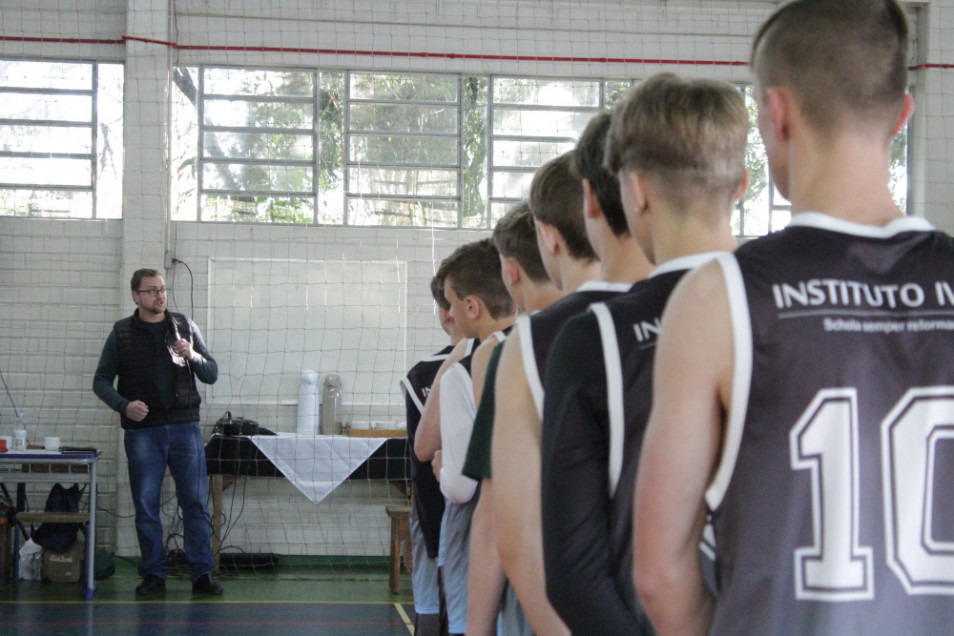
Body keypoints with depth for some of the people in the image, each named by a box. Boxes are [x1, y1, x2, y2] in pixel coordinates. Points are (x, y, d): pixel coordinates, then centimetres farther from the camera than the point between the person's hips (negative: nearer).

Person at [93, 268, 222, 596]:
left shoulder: (184, 326, 9)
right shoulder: (122, 333, 5)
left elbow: (212, 374, 10)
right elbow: (101, 381, 6)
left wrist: (193, 357, -10)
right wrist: (123, 405, -12)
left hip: (184, 426, 1)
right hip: (142, 430, -1)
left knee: (196, 502, -1)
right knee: (146, 505, 2)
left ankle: (202, 572, 4)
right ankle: (153, 575, 11)